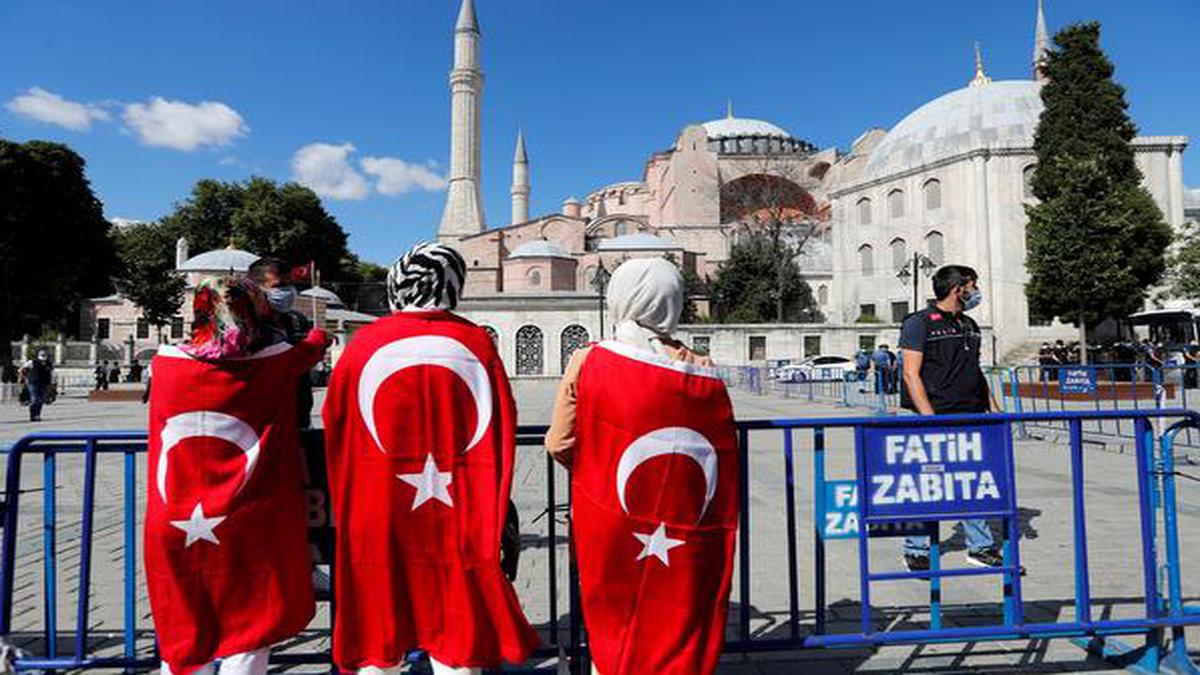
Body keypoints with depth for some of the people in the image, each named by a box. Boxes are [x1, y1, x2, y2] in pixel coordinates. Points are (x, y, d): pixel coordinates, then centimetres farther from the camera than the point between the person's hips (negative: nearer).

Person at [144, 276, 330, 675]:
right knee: (247, 640, 9)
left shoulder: (164, 361, -2)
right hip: (243, 533, -3)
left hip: (172, 532, 4)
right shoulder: (274, 366, -7)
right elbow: (314, 347, 14)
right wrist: (321, 335, 36)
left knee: (183, 641, 18)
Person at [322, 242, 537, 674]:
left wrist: (345, 513, 17)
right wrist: (490, 520, 8)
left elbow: (336, 434, 3)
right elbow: (502, 436, -2)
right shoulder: (476, 344, -4)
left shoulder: (364, 344, -4)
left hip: (376, 519, 1)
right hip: (456, 519, 0)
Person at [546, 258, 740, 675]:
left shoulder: (588, 362, -10)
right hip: (685, 544, 1)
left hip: (609, 532, -1)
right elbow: (724, 464, -1)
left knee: (613, 632, 19)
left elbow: (560, 446, -5)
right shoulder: (704, 373, -4)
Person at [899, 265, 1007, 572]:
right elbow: (911, 374, -12)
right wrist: (929, 418, -18)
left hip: (971, 416, 7)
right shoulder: (919, 323, -6)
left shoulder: (969, 325, 18)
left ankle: (980, 547, 21)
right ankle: (916, 551, 11)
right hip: (937, 418, -7)